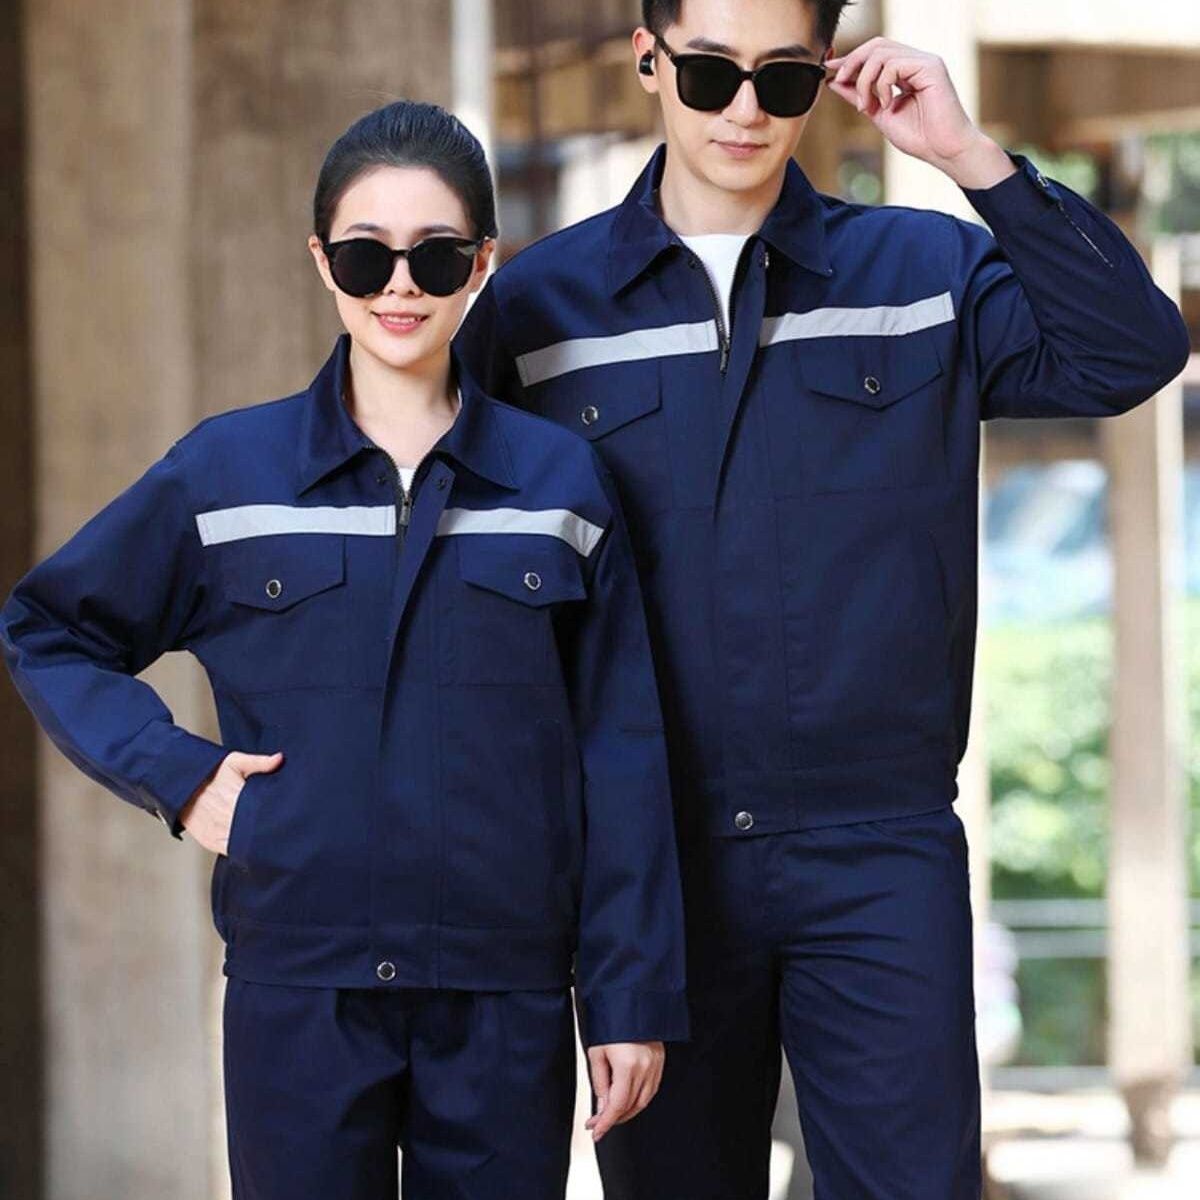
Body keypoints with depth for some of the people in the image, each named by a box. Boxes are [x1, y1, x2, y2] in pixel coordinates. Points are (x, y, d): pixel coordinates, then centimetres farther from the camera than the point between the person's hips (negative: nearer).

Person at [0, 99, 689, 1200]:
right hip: (299, 993, 0)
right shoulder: (226, 472, 4)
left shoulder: (559, 481, 5)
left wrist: (632, 998, 2)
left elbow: (619, 761, 5)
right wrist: (175, 774, 0)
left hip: (505, 992, 0)